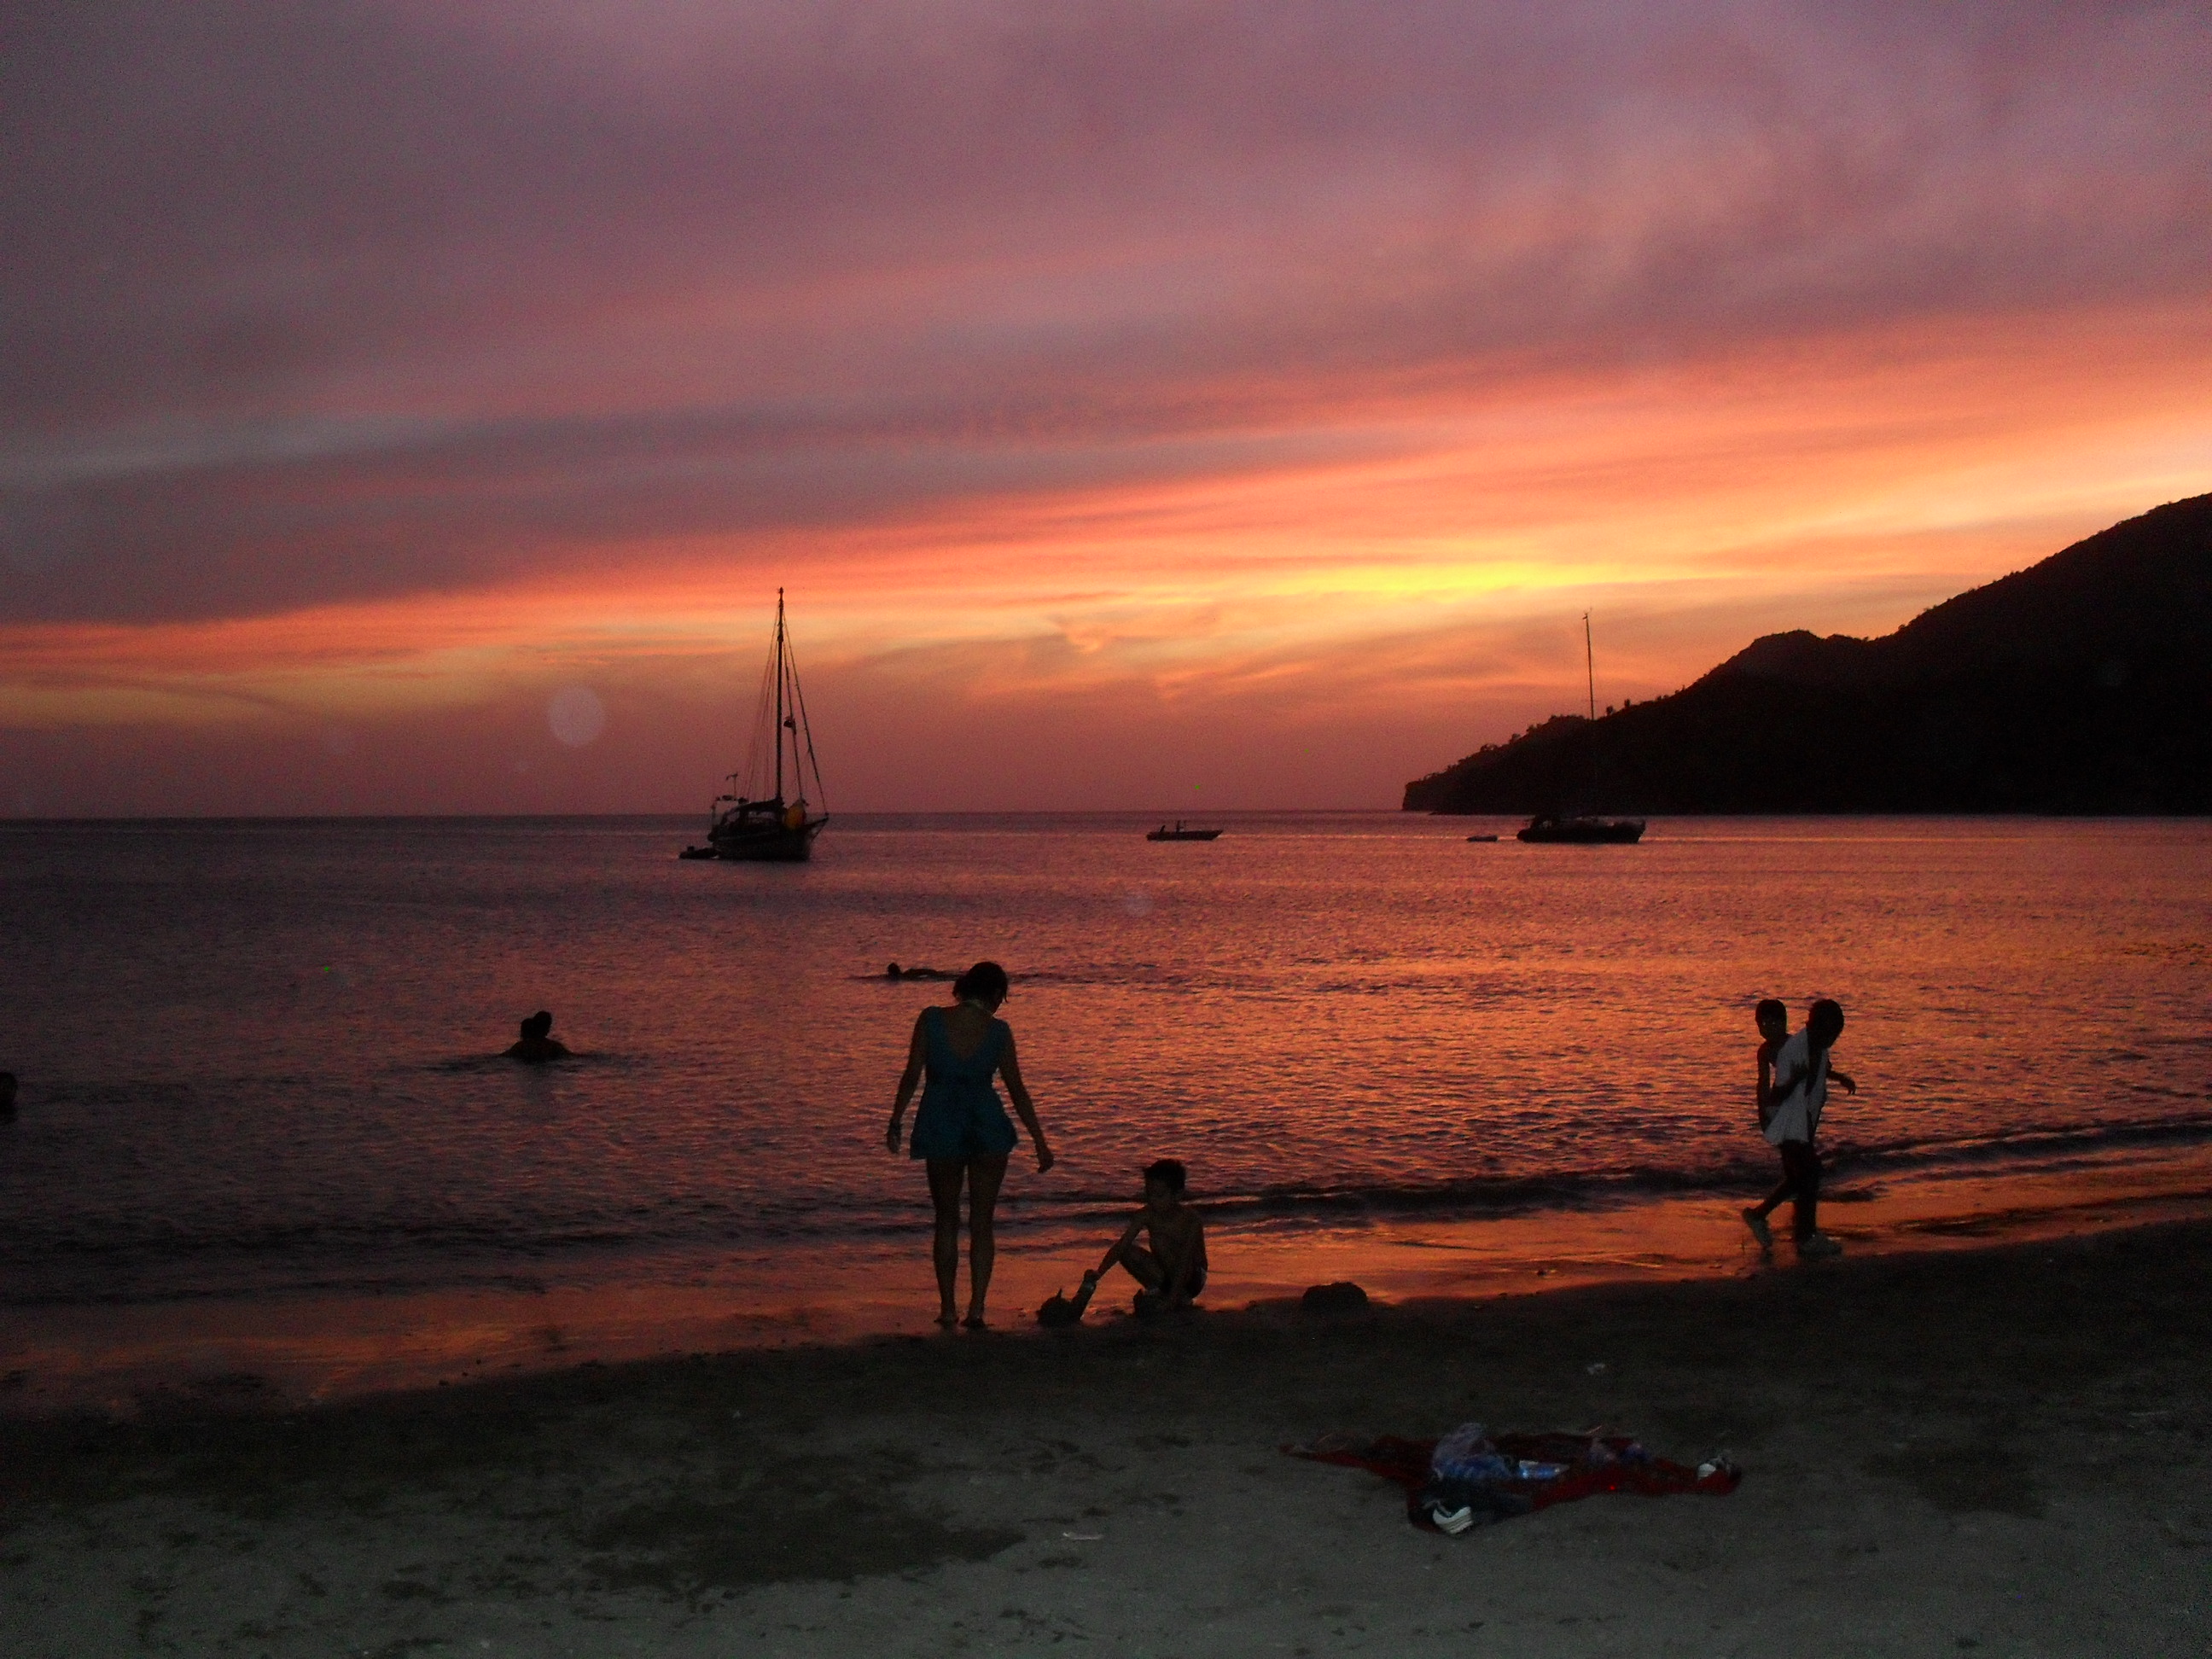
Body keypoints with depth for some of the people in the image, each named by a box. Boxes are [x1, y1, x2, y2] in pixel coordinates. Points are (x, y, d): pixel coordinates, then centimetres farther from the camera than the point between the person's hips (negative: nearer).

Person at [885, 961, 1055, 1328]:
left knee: (947, 1221, 13)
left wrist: (896, 1121, 5)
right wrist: (1040, 1142, 6)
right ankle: (976, 1308, -1)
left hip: (941, 1128, 0)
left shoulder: (930, 1020, -7)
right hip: (987, 1128, 0)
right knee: (982, 1222, 8)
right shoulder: (998, 1031, -6)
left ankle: (947, 1309, 12)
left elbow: (912, 1075, -6)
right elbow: (1017, 1091, -1)